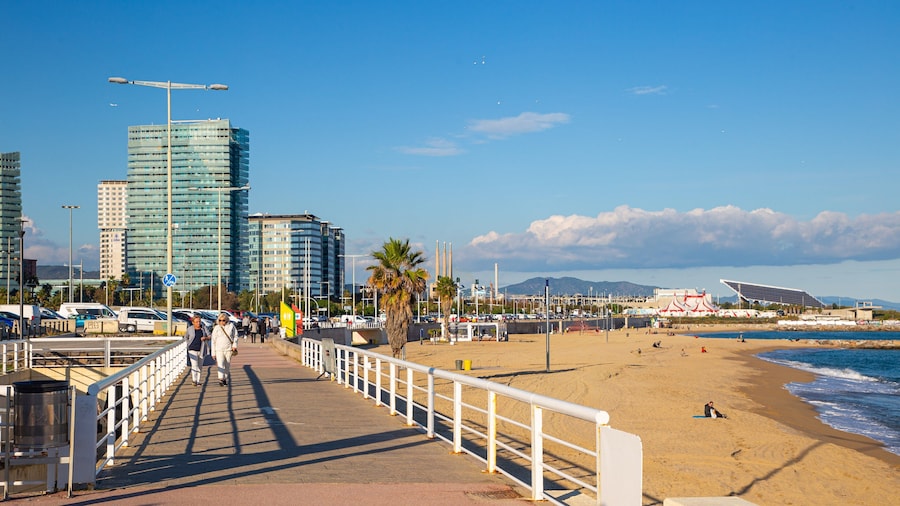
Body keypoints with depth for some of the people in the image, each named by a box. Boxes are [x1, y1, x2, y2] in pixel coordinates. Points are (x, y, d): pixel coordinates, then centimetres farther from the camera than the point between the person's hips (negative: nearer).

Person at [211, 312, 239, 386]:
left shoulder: (231, 326, 3)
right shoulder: (216, 328, 2)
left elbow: (235, 336, 13)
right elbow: (213, 341, 6)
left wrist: (234, 345, -1)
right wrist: (213, 352, 4)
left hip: (228, 349, 1)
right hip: (219, 349, -1)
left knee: (227, 365, 8)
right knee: (220, 364, -18)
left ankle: (226, 379, 25)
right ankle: (221, 379, -29)